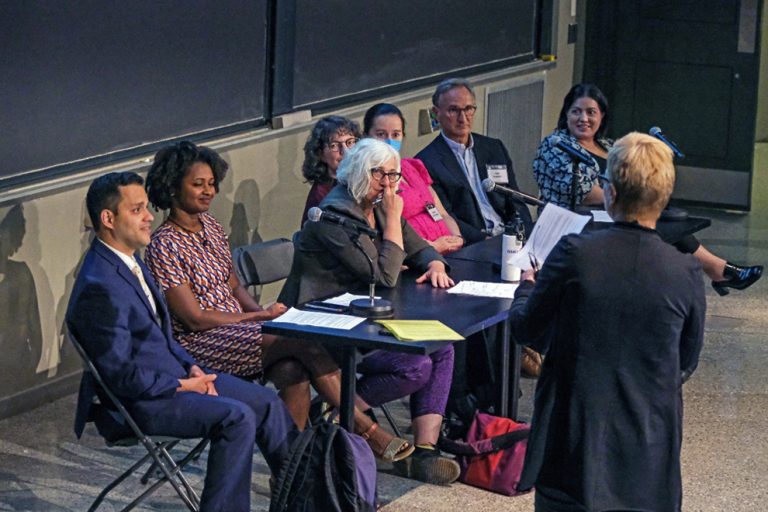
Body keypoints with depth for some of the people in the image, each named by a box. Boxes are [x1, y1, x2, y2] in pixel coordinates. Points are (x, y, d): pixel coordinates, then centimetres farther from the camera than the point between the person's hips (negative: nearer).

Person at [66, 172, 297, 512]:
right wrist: (182, 385, -15)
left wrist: (191, 367, 3)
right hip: (138, 401, -10)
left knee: (267, 403, 5)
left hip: (171, 375, 10)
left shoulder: (129, 260, 7)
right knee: (237, 417, -24)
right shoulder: (100, 286, -25)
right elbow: (122, 376, -24)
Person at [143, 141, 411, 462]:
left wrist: (263, 312, -3)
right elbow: (194, 318, -14)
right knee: (304, 342, -23)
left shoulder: (210, 226, 12)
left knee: (292, 369, -25)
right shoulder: (164, 246, -12)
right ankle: (368, 430, -17)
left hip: (236, 325, 7)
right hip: (199, 342, -7)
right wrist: (261, 316, -11)